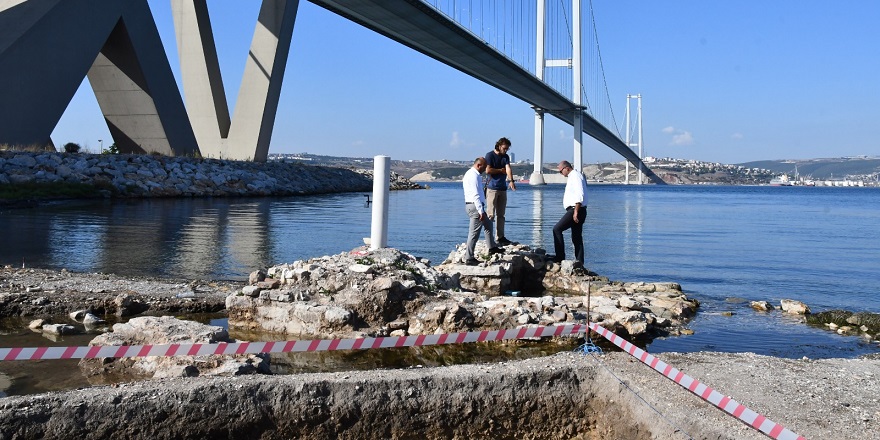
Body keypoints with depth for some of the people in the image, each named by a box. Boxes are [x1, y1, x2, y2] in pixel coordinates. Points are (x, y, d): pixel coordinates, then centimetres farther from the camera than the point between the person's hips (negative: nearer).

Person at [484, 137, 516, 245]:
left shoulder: (506, 157, 12)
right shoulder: (490, 155, -4)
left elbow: (508, 169, -5)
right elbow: (488, 170, -15)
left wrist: (511, 181, -22)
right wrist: (501, 170, -3)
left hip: (503, 189, 6)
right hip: (492, 188, -6)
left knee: (501, 215, 9)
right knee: (491, 214, -7)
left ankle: (500, 237, 15)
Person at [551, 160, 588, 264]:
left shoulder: (575, 176, -11)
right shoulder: (572, 176, 20)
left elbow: (580, 195, -21)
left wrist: (576, 212, -24)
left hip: (575, 210, -10)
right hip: (574, 210, 10)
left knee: (557, 229, -11)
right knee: (577, 238, 9)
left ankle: (560, 256, -11)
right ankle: (580, 262, 10)